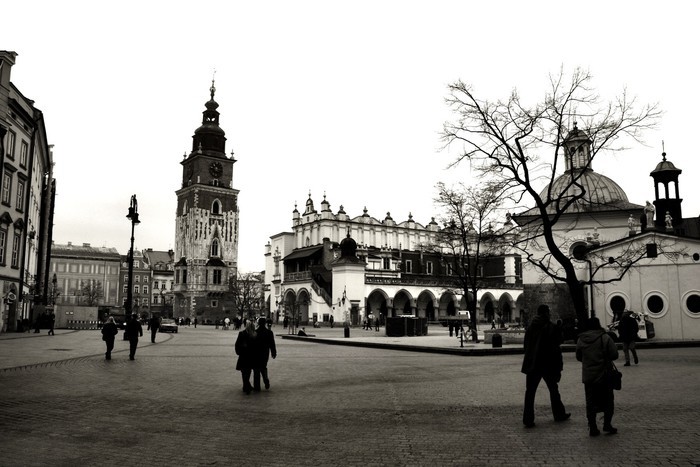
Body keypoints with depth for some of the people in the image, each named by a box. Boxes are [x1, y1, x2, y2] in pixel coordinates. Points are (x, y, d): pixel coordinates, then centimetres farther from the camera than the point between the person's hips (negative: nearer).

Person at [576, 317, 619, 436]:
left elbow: (578, 357, 7)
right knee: (608, 400, 13)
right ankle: (607, 424, 10)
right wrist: (605, 358, 8)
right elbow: (614, 355, -11)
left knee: (590, 402, 8)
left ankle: (592, 427, 8)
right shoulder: (605, 338, -11)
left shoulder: (581, 339, 0)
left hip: (588, 377, 3)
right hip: (604, 375, -2)